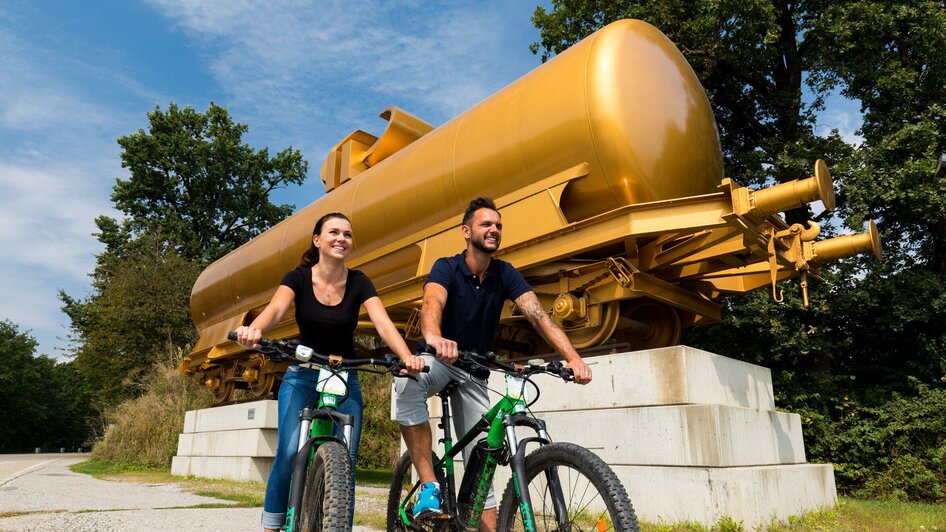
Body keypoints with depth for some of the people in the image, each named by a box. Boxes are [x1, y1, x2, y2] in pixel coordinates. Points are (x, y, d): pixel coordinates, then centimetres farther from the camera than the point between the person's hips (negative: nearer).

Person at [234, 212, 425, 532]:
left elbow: (383, 323, -20)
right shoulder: (299, 277, -7)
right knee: (289, 453, -19)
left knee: (345, 461, -7)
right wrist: (254, 329, -50)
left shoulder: (358, 282, -6)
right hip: (302, 377, -1)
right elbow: (275, 308, -26)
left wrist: (407, 356, -39)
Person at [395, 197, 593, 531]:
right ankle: (429, 487, -29)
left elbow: (538, 315, -20)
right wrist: (434, 338, -61)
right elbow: (432, 302, -38)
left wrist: (573, 357, -36)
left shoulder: (505, 274, -7)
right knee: (408, 383, -38)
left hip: (474, 371, 3)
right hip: (438, 361, -3)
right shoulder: (446, 268, -16)